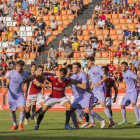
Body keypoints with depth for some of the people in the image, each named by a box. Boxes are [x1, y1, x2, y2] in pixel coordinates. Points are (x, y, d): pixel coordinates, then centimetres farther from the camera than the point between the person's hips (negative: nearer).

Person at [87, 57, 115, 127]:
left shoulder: (97, 69, -8)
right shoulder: (90, 71, 16)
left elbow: (105, 77, -13)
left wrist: (98, 83, -22)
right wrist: (91, 87, 22)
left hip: (100, 90, -9)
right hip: (94, 91, 9)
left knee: (103, 105, -17)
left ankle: (111, 121, -14)